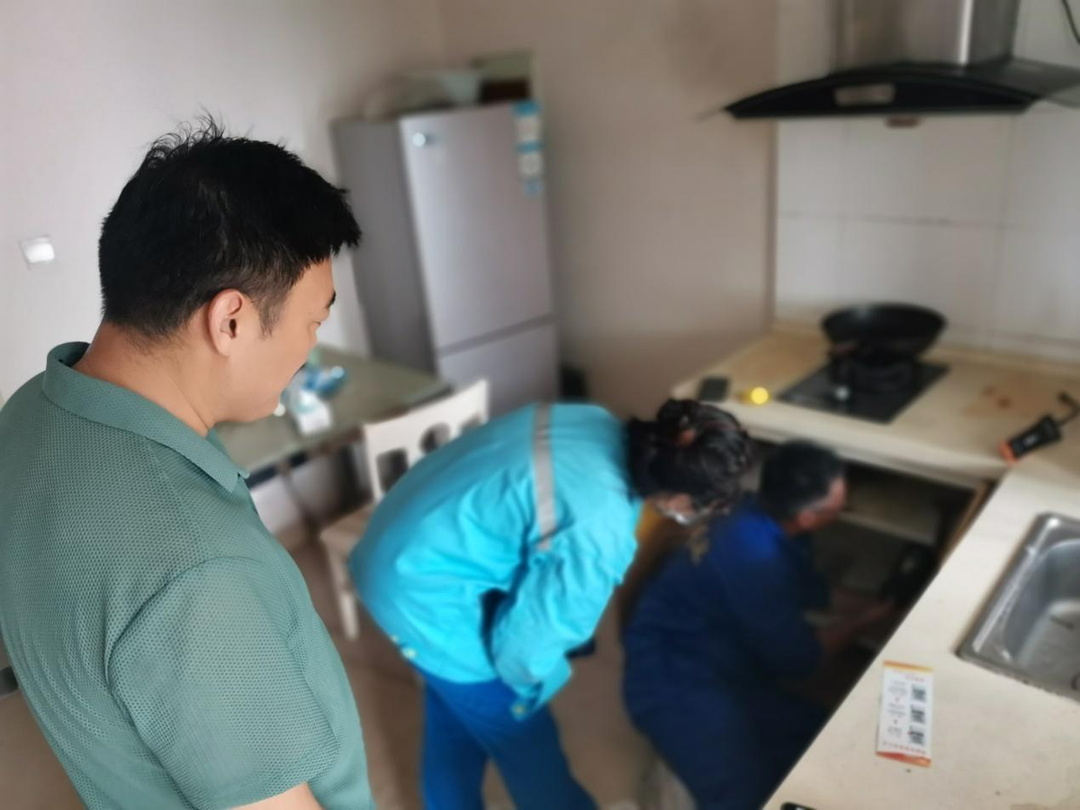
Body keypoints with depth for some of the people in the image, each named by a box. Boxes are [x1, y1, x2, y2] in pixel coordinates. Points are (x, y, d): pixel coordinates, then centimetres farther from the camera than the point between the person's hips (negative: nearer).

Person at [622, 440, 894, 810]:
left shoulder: (764, 521, -1)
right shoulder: (752, 556, -29)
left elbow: (811, 591, 20)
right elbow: (796, 657, -15)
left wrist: (876, 601, 14)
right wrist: (863, 620, -1)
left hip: (719, 666, 9)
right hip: (675, 682, -9)